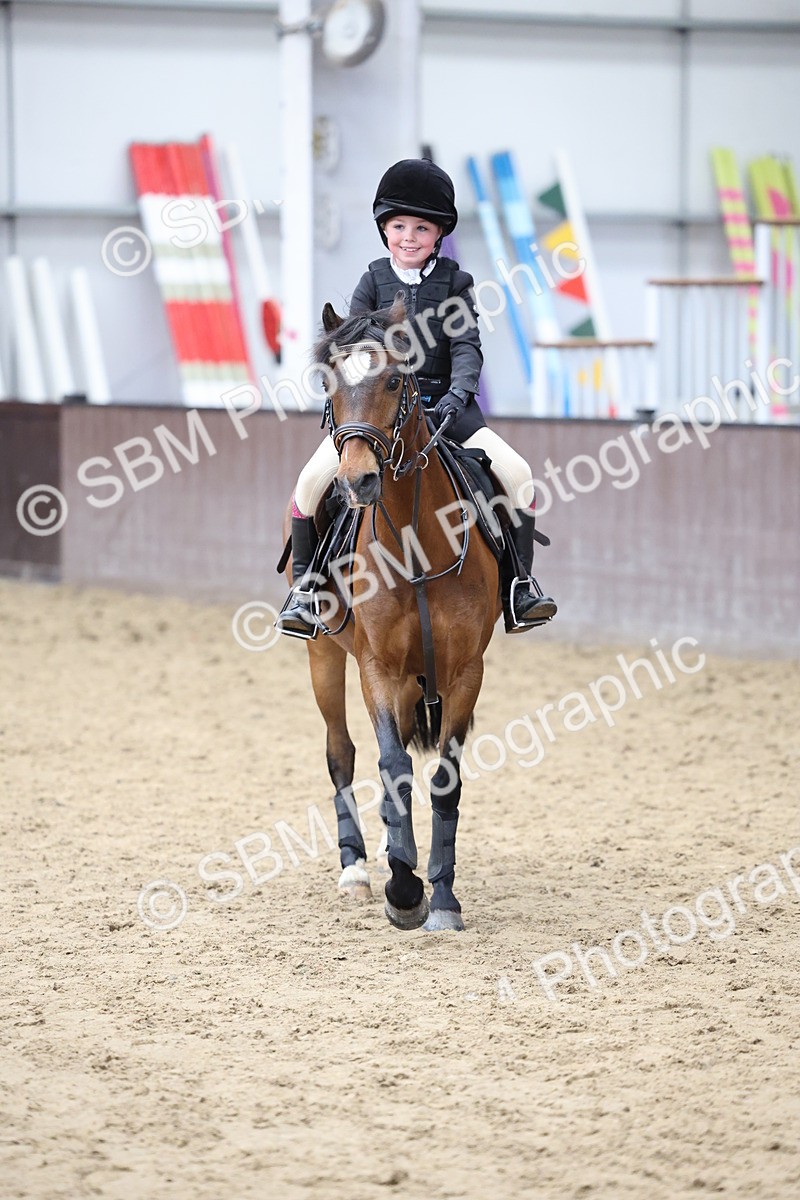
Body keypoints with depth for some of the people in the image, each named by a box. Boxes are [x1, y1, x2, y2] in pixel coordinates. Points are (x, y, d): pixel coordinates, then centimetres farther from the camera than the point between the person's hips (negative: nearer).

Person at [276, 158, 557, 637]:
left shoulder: (455, 282, 5)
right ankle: (304, 583, -3)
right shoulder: (374, 279, 6)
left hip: (441, 403, 0)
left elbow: (467, 345, -4)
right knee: (313, 479, -22)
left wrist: (459, 390, -23)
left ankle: (519, 583, -4)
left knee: (517, 473, -19)